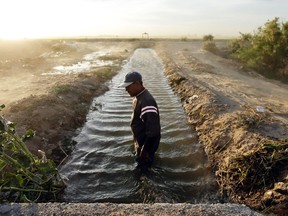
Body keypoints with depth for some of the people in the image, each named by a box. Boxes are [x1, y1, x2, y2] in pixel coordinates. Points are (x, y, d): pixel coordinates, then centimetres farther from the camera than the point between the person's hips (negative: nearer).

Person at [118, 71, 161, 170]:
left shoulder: (147, 102, -35)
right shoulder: (138, 96, -2)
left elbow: (153, 131, -33)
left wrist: (145, 150, -23)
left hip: (146, 143, -9)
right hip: (140, 139, 9)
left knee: (144, 164, 14)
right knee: (139, 160, 29)